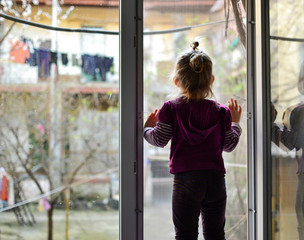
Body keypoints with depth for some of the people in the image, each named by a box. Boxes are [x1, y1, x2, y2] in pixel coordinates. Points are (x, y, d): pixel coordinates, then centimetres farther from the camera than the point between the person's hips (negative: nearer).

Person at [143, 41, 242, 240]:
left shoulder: (172, 109, -3)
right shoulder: (221, 112, 6)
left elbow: (159, 140, -3)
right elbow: (229, 144, 11)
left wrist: (147, 128, 18)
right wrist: (235, 121, 28)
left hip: (186, 179, -3)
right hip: (216, 178, 3)